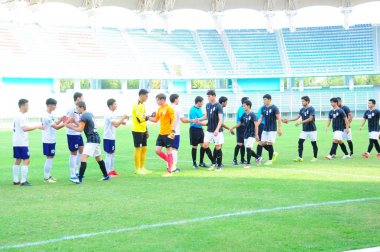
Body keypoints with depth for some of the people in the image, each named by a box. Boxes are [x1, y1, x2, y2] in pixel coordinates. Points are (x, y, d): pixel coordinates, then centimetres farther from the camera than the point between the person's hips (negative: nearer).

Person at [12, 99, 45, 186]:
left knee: (18, 160, 13)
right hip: (22, 143, -10)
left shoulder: (17, 116, 14)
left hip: (16, 142, 10)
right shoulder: (22, 116, -16)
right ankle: (23, 181, -8)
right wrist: (37, 127, -23)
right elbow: (25, 128, -27)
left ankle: (16, 180, 16)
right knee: (26, 160, -7)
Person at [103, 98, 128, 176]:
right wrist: (123, 118, -18)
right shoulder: (109, 114, -17)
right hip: (108, 138, -10)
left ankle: (111, 170, 21)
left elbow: (115, 124, 21)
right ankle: (108, 172, -3)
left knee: (112, 154, 14)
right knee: (109, 154, -6)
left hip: (111, 137, 10)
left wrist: (121, 122, 5)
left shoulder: (111, 114, 15)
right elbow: (116, 124, -25)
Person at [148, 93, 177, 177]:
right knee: (157, 150, 4)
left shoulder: (169, 108, -12)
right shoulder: (159, 109, 12)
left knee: (168, 151, -2)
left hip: (168, 134, -8)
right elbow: (156, 120, 22)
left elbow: (173, 120, -17)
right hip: (161, 133, 8)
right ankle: (170, 162, 22)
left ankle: (169, 171, 3)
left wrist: (172, 131, -26)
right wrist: (147, 117, 9)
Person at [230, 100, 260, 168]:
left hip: (251, 135, -7)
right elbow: (240, 123, 19)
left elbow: (256, 125, -15)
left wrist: (256, 134, -21)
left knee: (248, 148, -14)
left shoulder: (252, 115, -12)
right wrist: (232, 128, 14)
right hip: (245, 134, 7)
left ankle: (248, 163, -7)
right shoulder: (244, 115, 7)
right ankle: (257, 157, 30)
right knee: (248, 149, 9)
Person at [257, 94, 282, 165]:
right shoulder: (263, 108, 7)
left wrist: (279, 129, -15)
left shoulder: (274, 108, -10)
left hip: (272, 129, -6)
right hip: (265, 129, 6)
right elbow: (261, 118, 14)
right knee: (263, 143, 3)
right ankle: (273, 153, 23)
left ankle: (270, 160, 6)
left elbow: (278, 118, -10)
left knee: (269, 144, -6)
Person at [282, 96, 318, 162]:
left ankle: (315, 157, 17)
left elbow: (310, 119, -21)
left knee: (314, 143, 4)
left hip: (312, 130, -6)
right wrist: (288, 120, -5)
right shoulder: (302, 109, 8)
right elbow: (297, 117, 6)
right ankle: (300, 157, -5)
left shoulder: (311, 109, -12)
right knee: (300, 142, -5)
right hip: (304, 130, 6)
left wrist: (300, 122, -25)